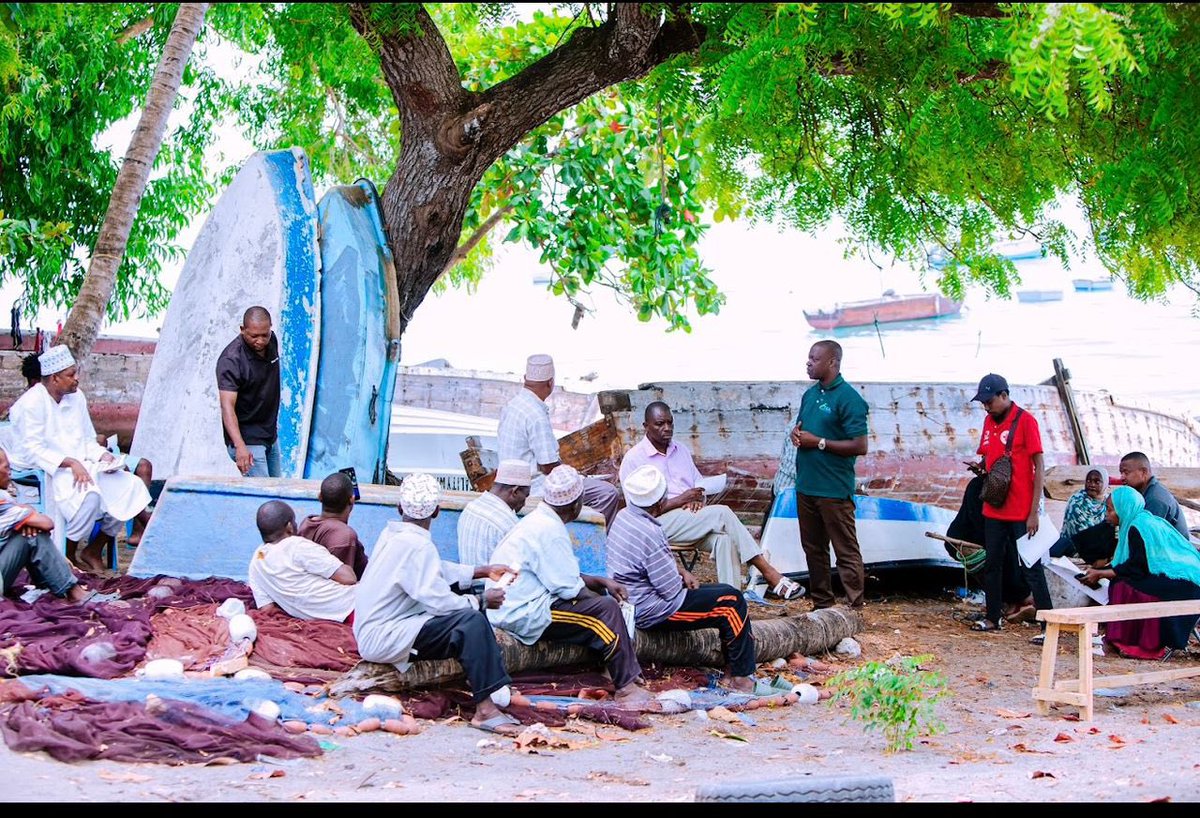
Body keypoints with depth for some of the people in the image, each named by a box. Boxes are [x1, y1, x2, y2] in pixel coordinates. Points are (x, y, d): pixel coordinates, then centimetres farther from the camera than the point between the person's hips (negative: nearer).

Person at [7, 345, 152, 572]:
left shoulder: (76, 397, 10)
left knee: (130, 485, -10)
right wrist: (70, 463, -29)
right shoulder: (32, 404, -14)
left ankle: (93, 551, 0)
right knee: (89, 495, -35)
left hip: (79, 465, 8)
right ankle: (69, 556, -15)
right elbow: (33, 451, -20)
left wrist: (102, 454, -5)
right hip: (45, 472, -8)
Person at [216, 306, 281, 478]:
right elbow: (227, 406, -32)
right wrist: (240, 447, -45)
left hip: (271, 435, 8)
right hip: (246, 438, -8)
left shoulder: (271, 341, -1)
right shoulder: (231, 360, -25)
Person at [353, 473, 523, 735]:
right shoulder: (417, 545, -21)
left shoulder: (392, 534, 9)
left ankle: (484, 681, 8)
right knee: (472, 620, -25)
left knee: (469, 605, 15)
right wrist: (482, 601, -9)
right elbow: (440, 601, -25)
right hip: (383, 640, -10)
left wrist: (484, 571, 21)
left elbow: (440, 571, 22)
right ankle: (485, 709, -28)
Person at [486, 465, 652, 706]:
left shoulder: (538, 520, 13)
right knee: (606, 608, -15)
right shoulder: (550, 530, -19)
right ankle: (626, 686, -10)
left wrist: (602, 582, 13)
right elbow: (569, 589, -18)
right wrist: (599, 588, 0)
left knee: (599, 595, 13)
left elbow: (563, 575, 21)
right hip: (524, 614, -11)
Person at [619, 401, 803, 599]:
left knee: (723, 537, -29)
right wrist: (680, 500, -17)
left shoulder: (681, 451, 16)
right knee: (722, 514, -26)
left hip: (692, 518, 6)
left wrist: (696, 499, -5)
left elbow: (699, 486, 21)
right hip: (661, 523, -6)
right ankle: (770, 575, -24)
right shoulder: (633, 459, -3)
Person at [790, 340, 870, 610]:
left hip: (834, 489, -9)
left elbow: (860, 446, -17)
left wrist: (818, 443, -17)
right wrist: (796, 434, 2)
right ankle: (821, 605, 23)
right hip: (806, 485, 9)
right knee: (813, 548, 14)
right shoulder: (810, 394, 13)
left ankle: (856, 609, -3)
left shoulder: (848, 398, -12)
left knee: (846, 552, -5)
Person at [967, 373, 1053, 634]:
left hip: (1021, 512, -7)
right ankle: (992, 618, 22)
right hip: (994, 509, 7)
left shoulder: (1025, 421, -10)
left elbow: (1039, 468, -11)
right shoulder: (989, 422, 10)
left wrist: (1034, 513, -14)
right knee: (992, 565, 12)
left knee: (1031, 568, -6)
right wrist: (981, 466, -4)